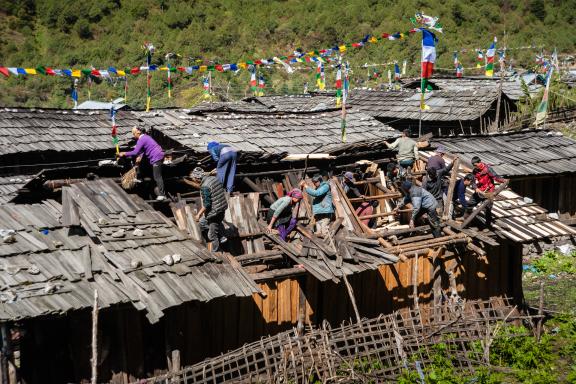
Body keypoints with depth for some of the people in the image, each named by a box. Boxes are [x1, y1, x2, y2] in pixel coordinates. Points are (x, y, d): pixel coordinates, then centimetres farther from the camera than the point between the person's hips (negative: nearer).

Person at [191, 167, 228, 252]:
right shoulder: (214, 179, 3)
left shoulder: (204, 187, -22)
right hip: (223, 208, 8)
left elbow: (206, 204, -22)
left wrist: (199, 214, -10)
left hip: (214, 211, -8)